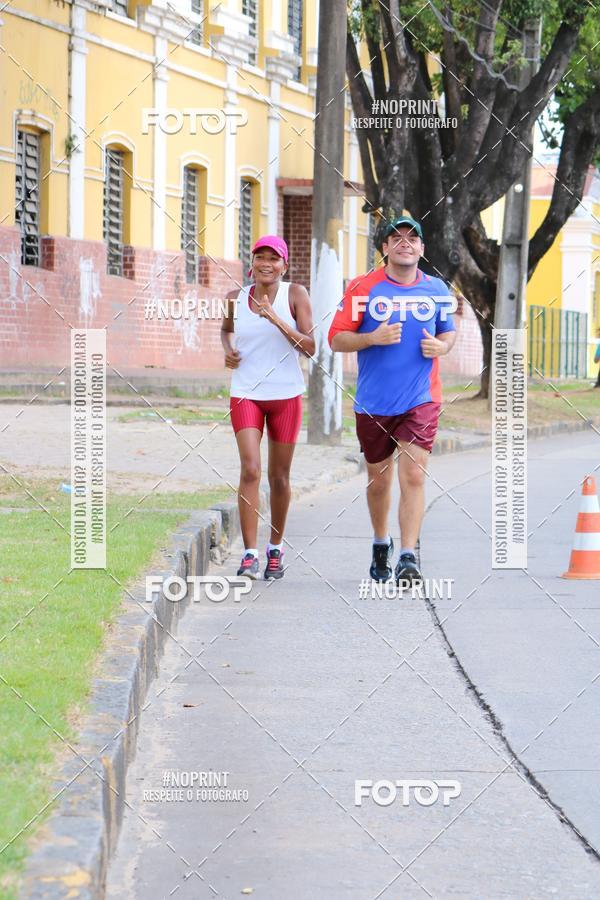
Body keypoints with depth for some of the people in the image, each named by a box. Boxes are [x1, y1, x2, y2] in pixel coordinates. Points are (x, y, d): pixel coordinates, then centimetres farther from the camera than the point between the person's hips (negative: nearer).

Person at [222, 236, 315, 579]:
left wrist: (276, 319, -22)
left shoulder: (295, 294, -5)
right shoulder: (235, 299, 2)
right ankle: (250, 554, -15)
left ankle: (276, 548, 28)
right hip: (246, 394, 0)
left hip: (286, 395, 0)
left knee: (279, 476, 9)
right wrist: (229, 350, 4)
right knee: (250, 470, -16)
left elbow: (310, 348, -12)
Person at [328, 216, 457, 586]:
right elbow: (337, 339, -3)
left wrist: (441, 346, -4)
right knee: (379, 481, 12)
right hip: (373, 402, 0)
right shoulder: (363, 287, -3)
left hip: (421, 401, 0)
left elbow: (449, 331, 19)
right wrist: (373, 337, -19)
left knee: (414, 478, -12)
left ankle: (408, 558, -13)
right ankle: (381, 545, 36)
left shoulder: (437, 289, 5)